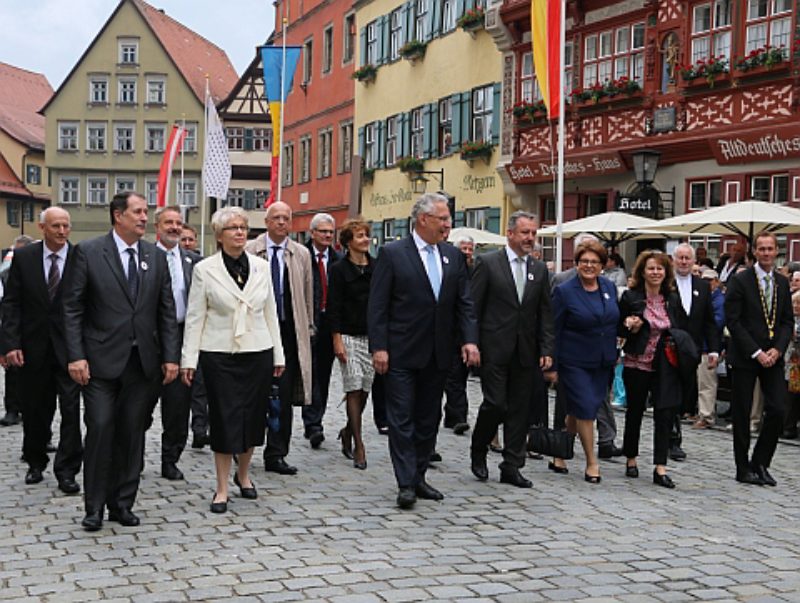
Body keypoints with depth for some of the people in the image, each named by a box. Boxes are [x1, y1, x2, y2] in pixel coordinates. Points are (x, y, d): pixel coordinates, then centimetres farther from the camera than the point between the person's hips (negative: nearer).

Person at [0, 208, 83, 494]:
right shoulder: (23, 257, 1)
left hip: (69, 347, -2)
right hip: (34, 347, 2)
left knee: (71, 409, -3)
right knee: (35, 409, 14)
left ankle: (67, 471, 6)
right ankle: (35, 463, 32)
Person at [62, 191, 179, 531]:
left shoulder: (156, 257, 9)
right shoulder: (88, 252, -2)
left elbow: (167, 311, 10)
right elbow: (72, 308, -4)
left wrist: (170, 357, 3)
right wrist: (76, 356, -11)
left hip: (142, 362, 4)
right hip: (101, 361, -3)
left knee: (132, 433, 7)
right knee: (100, 430, -4)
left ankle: (122, 504, 18)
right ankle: (94, 506, 8)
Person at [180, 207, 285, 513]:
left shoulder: (261, 266, 6)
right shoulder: (205, 270, -2)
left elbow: (270, 312, 10)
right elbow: (195, 317, -2)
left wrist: (278, 355, 8)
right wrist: (189, 359, -6)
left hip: (258, 352, 3)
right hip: (219, 355, -3)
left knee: (253, 416, 9)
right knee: (224, 418, 1)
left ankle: (243, 474, 31)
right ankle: (222, 488, 11)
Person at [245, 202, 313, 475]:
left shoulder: (301, 255, 9)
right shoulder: (249, 251, 2)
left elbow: (308, 296, 12)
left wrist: (308, 328, 10)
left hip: (289, 330, 2)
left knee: (284, 396, 2)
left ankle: (276, 455, 10)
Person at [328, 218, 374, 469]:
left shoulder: (376, 268, 9)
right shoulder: (339, 270, -3)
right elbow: (333, 307, -6)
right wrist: (337, 340, -11)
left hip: (372, 336, 4)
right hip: (349, 336, -4)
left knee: (365, 389, 8)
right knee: (354, 389, -4)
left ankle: (348, 431, 30)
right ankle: (358, 446, -1)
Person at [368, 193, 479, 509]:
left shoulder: (453, 255, 9)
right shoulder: (392, 253, -5)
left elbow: (464, 302, 10)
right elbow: (377, 305, -7)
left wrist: (470, 339, -3)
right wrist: (379, 347, -13)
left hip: (438, 354, 5)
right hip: (402, 353, -5)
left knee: (429, 419, 11)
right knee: (402, 418, -3)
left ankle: (419, 477, 22)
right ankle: (406, 484, 0)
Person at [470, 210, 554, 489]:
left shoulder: (539, 269, 11)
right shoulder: (488, 263, -2)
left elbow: (545, 314, 11)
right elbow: (473, 307, -4)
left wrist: (546, 350, 3)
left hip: (526, 352, 4)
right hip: (495, 349, -4)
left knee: (519, 409, 6)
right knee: (495, 403, -7)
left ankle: (511, 467, 14)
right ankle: (478, 451, 19)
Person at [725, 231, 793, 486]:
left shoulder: (782, 283, 10)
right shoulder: (740, 281, -6)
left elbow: (787, 321, 10)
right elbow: (733, 321, -10)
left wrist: (778, 349, -6)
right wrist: (756, 352, -14)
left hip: (773, 357, 4)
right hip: (744, 359, -4)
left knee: (778, 410, -3)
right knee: (742, 414, 2)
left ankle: (760, 463, 14)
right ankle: (743, 469, 13)